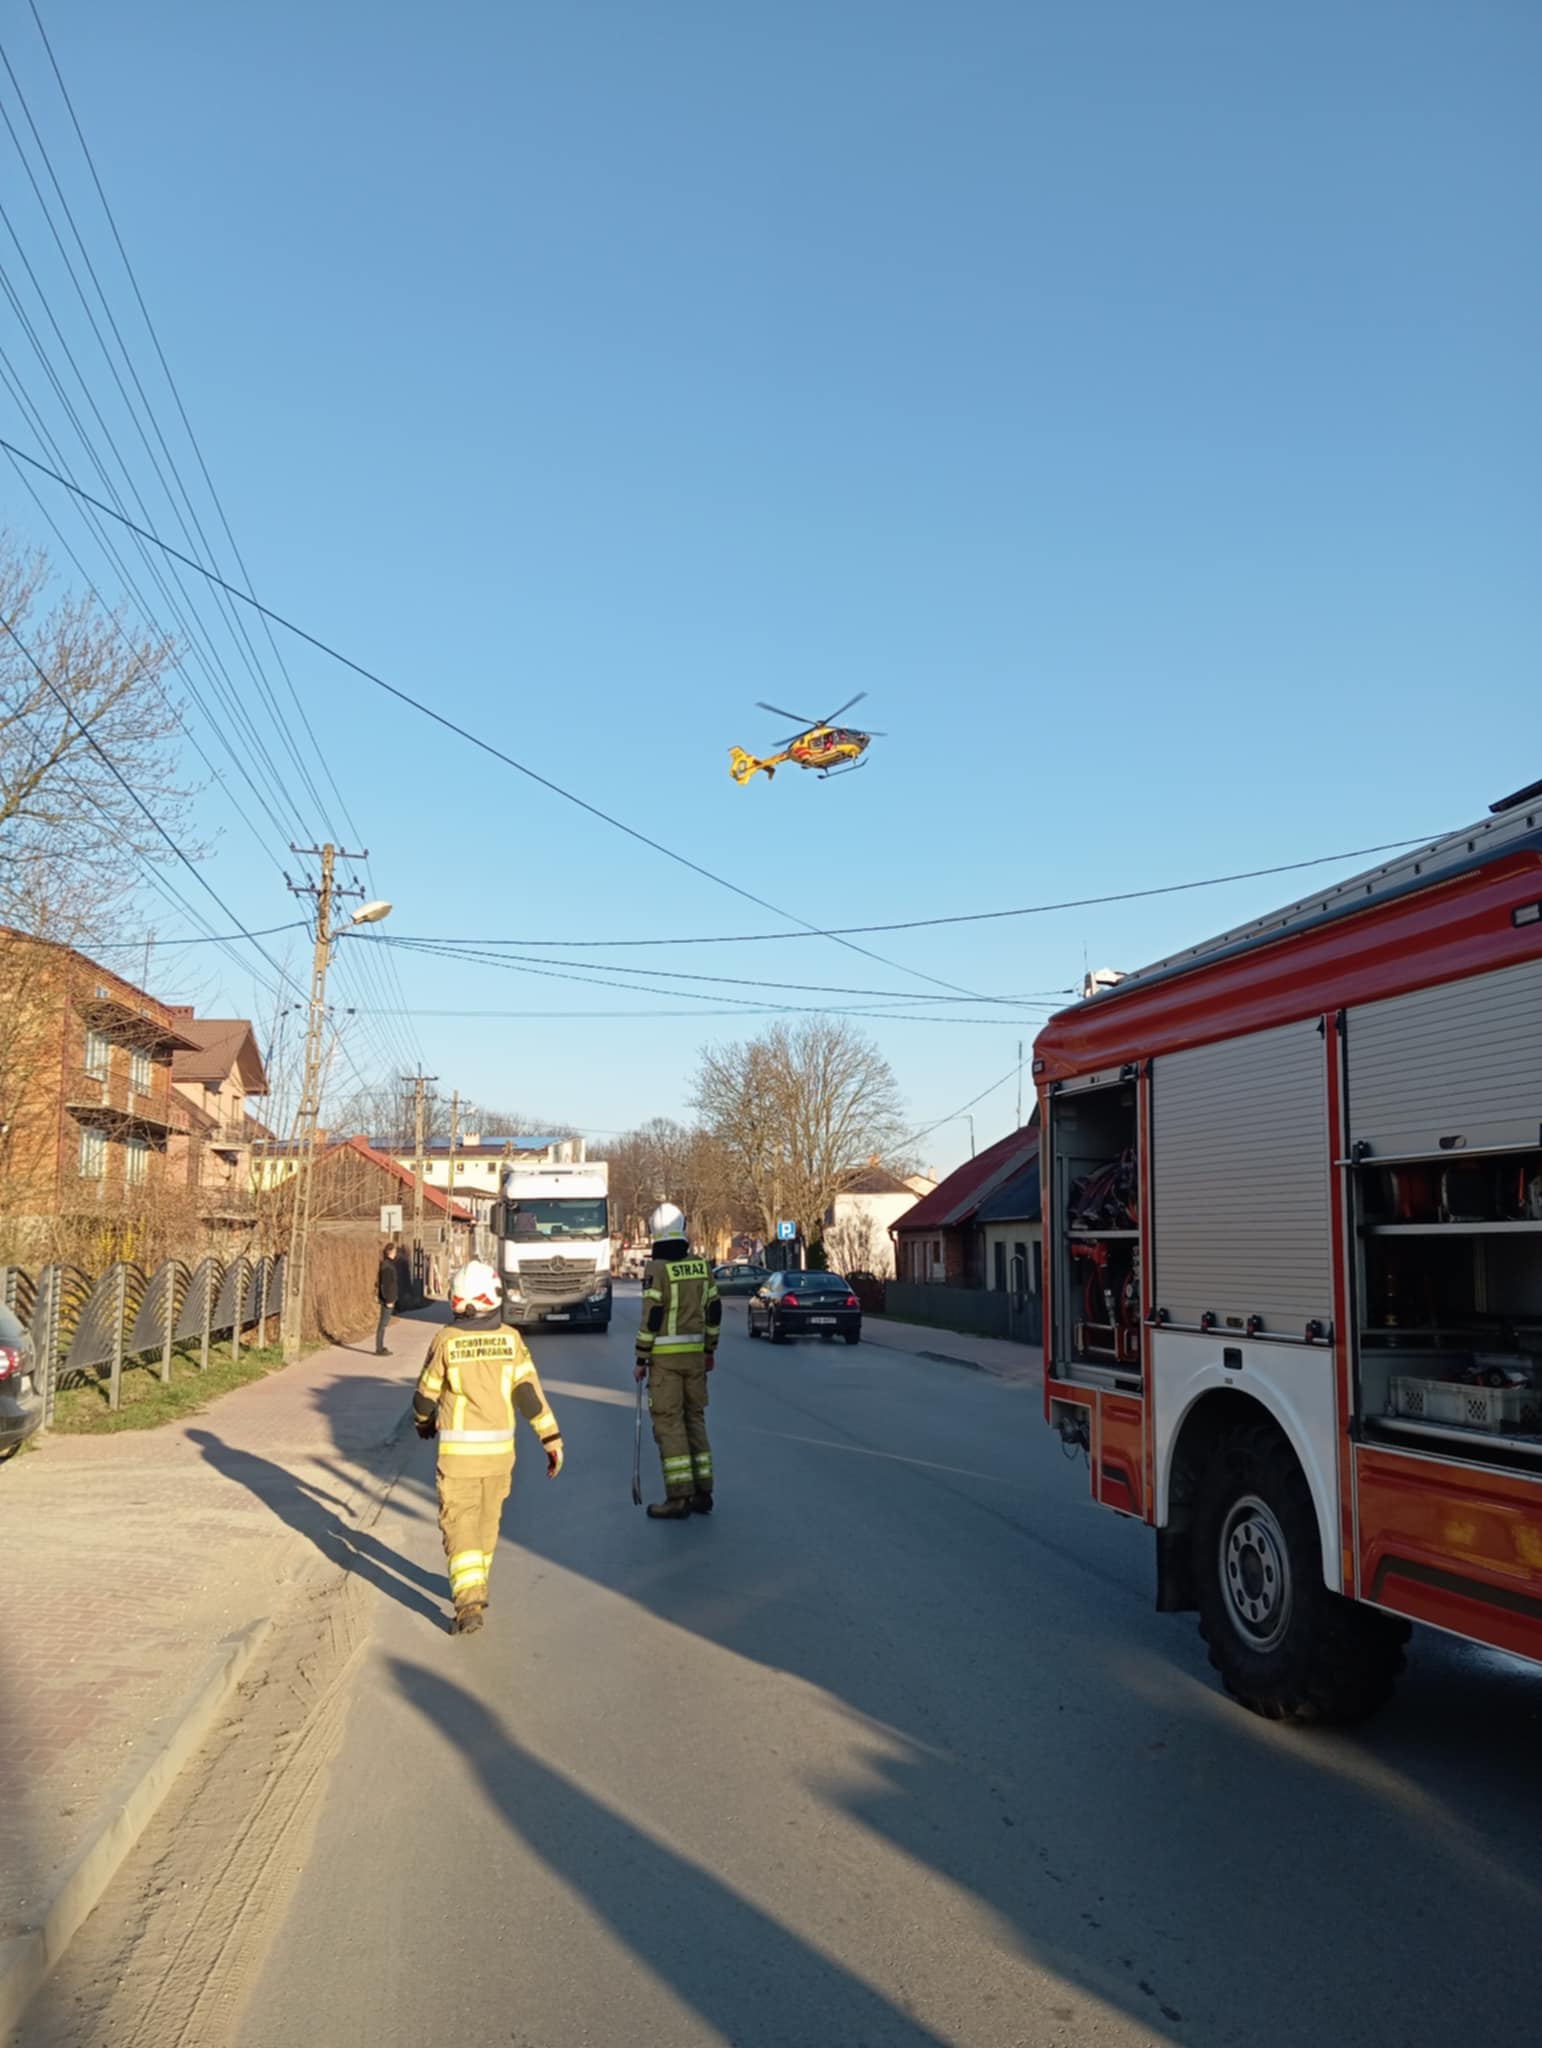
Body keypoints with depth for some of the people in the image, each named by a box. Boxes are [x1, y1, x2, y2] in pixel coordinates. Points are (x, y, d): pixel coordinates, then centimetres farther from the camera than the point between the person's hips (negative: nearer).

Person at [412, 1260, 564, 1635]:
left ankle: (468, 1603, -12)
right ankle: (475, 1586, 37)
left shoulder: (445, 1341, -9)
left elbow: (425, 1394, 2)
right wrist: (552, 1440, -6)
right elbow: (530, 1392, -9)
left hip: (457, 1450, -3)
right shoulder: (510, 1339, -5)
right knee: (486, 1519, 21)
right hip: (499, 1449, 3)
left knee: (459, 1524, 1)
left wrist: (423, 1422, 23)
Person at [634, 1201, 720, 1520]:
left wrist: (641, 1359, -7)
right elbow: (714, 1310, 10)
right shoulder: (701, 1266, 6)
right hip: (695, 1354, 6)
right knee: (694, 1418, 14)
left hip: (665, 1358, -6)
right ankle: (702, 1493, 17)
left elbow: (652, 1317, -15)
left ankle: (679, 1498, -2)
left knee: (668, 1423, -1)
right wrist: (710, 1350, 20)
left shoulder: (656, 1269, -12)